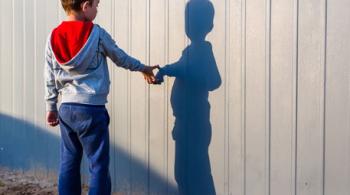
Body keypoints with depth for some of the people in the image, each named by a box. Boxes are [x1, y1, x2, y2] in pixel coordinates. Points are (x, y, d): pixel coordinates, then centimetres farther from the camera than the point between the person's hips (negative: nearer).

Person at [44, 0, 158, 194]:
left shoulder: (53, 37, 3)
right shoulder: (97, 34, -8)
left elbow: (50, 79, 7)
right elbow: (121, 58, 7)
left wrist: (51, 108, 16)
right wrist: (143, 68, 24)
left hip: (66, 109, 5)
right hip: (92, 110, -5)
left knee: (68, 165, 11)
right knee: (99, 165, 3)